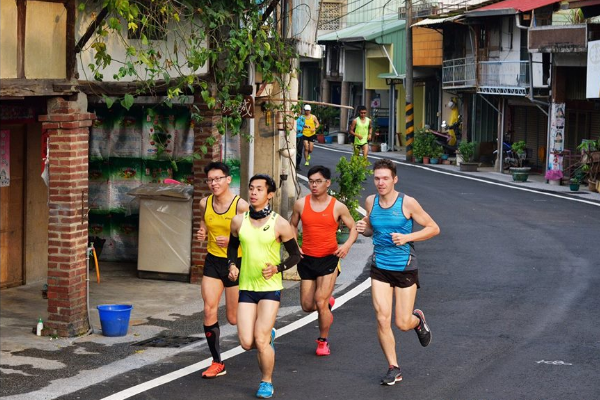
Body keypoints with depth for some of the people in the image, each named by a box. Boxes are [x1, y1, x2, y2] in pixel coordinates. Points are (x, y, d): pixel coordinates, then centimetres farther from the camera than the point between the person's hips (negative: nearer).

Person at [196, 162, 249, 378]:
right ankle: (217, 363, 1)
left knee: (234, 318, 4)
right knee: (209, 310, -9)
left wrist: (232, 240, -26)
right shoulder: (205, 203, 0)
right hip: (213, 262, 4)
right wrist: (201, 234, -4)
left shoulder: (240, 205, -15)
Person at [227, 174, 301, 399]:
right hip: (246, 287, 3)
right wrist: (232, 265, 0)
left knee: (261, 340, -12)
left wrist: (277, 268, -16)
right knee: (246, 343, -2)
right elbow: (232, 247, 18)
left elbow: (295, 255, 1)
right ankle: (269, 337, 34)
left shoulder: (280, 225, -8)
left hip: (270, 287, -3)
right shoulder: (239, 221, 1)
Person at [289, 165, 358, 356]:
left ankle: (323, 341, 11)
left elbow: (353, 228, 4)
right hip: (307, 260, 3)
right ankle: (328, 302, 41)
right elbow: (293, 226, 16)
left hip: (329, 259, -3)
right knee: (307, 306, 6)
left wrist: (347, 245, -15)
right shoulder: (301, 204, 1)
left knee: (321, 303, -11)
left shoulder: (338, 207, -5)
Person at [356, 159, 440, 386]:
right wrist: (363, 229, -5)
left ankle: (418, 320, 38)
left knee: (403, 323, 0)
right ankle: (394, 368, 7)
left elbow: (433, 228, -6)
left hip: (405, 268, -3)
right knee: (382, 319, -7)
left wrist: (407, 237, -19)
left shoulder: (407, 203, -11)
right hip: (380, 268, 3)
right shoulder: (370, 202, 1)